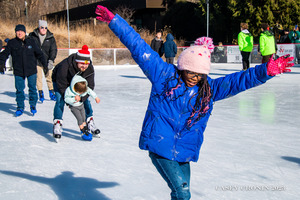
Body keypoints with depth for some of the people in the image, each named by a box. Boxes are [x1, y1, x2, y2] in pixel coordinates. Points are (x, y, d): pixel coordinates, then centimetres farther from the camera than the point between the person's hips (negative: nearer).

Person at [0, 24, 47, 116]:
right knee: (19, 89, 3)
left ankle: (33, 105, 21)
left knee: (32, 88, 5)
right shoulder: (12, 43, 1)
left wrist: (44, 63, 15)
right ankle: (20, 107, 17)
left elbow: (39, 53, 13)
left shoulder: (31, 42, 4)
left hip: (31, 70, 0)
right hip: (18, 71, 0)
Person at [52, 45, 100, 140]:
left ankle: (90, 124, 9)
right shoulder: (65, 66, -42)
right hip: (60, 81, -3)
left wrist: (81, 96, -41)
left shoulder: (90, 69, -30)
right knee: (60, 100, -22)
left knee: (85, 100, -5)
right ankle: (57, 125, -13)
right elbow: (62, 85, -31)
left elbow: (90, 86, -25)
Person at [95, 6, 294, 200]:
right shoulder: (163, 75, -4)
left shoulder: (209, 89, 6)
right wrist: (114, 20, -5)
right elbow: (139, 47, -5)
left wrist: (267, 70, -13)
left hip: (184, 152, 5)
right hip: (159, 146, -4)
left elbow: (239, 80, 0)